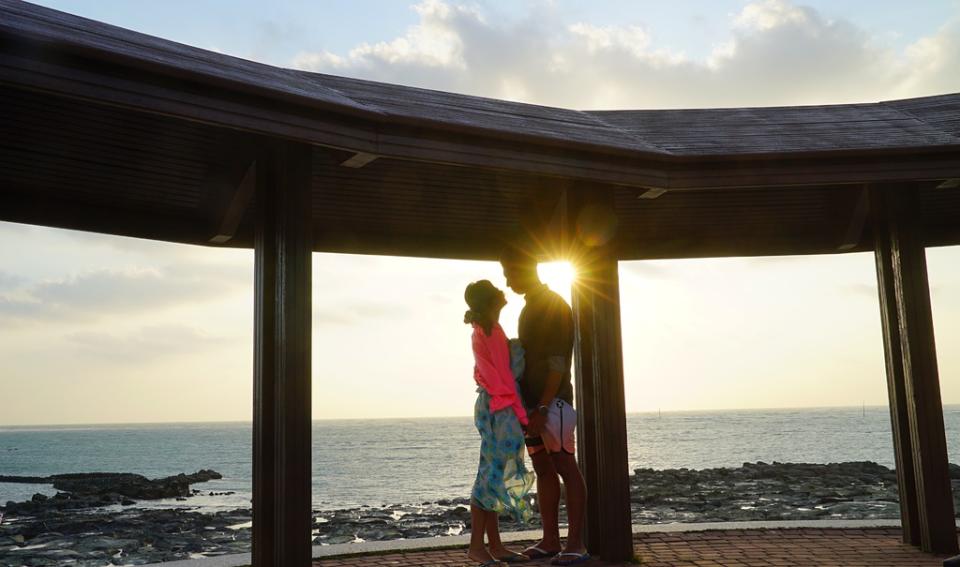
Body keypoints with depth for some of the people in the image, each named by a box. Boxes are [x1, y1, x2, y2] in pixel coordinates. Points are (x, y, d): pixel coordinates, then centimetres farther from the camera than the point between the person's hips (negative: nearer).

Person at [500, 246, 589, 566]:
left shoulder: (555, 306, -10)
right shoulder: (530, 308, 17)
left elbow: (557, 363, -16)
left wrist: (543, 407, -21)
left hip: (552, 401, -9)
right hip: (532, 402, 9)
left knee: (566, 469, -6)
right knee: (543, 469, 10)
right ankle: (550, 540, 15)